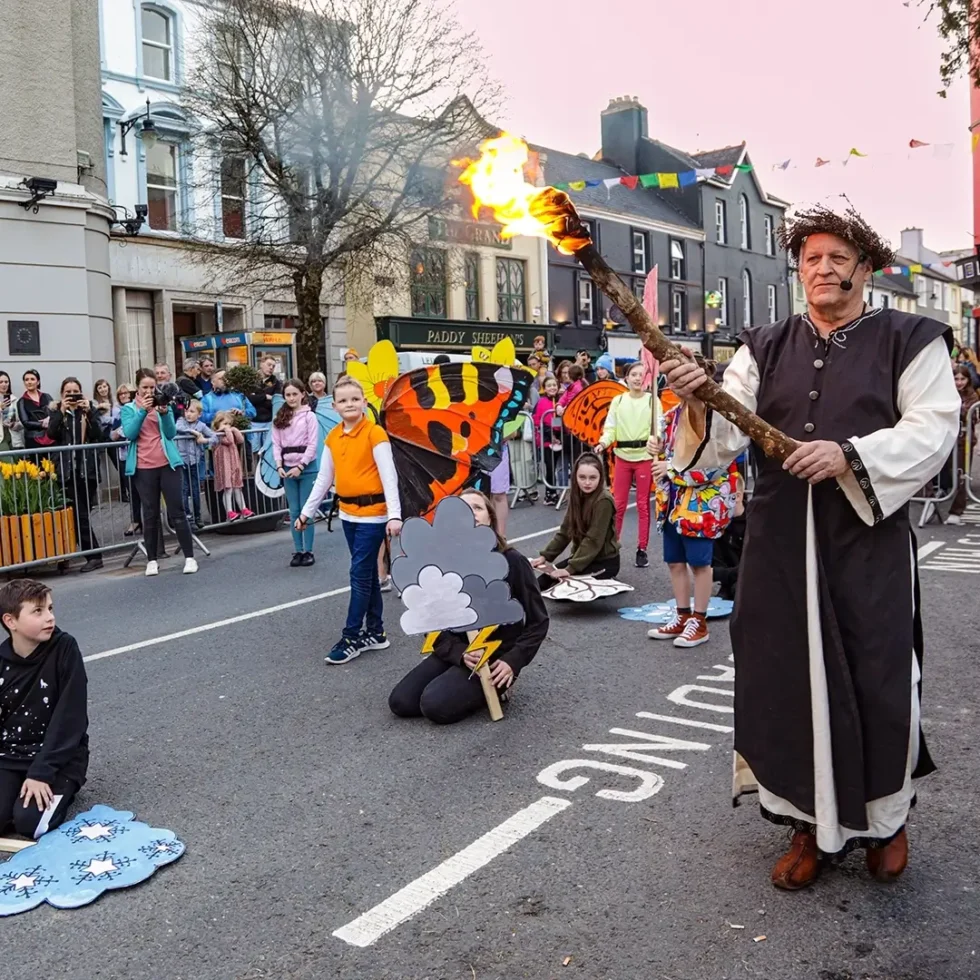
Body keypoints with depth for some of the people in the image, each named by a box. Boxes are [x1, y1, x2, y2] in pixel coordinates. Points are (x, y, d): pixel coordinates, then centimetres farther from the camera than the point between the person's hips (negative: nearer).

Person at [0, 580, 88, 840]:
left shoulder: (64, 648, -14)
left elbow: (69, 718, -16)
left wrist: (41, 772, -20)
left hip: (57, 756, -3)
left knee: (29, 822, -22)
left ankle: (58, 789, 8)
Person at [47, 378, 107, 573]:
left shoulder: (90, 409, 8)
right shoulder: (56, 410, 9)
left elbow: (98, 436, -5)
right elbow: (51, 434, -6)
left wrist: (88, 412, -14)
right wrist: (61, 412, -14)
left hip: (86, 468, 0)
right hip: (65, 470, 1)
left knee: (80, 514, 0)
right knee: (78, 514, -3)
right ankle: (93, 555, 3)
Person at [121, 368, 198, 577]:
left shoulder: (163, 404, 10)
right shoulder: (129, 408, 7)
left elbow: (171, 433, 0)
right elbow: (129, 434, -8)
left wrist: (165, 413, -16)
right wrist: (142, 411, -16)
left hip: (167, 464, 0)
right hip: (143, 468, 0)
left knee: (177, 511, -1)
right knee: (150, 514, 4)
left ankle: (189, 557, 1)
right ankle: (152, 560, 10)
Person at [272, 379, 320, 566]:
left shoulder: (309, 416, -2)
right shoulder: (279, 418, 10)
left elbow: (313, 444, -7)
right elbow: (276, 444, 7)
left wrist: (300, 466, -13)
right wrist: (279, 466, -7)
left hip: (307, 468, -4)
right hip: (288, 469, 4)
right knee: (294, 511, 6)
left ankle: (308, 551, 7)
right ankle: (298, 551, 12)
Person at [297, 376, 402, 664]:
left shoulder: (375, 433, -12)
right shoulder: (332, 437, 8)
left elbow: (389, 476, -17)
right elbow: (324, 478, 13)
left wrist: (394, 515, -24)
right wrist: (307, 511, 11)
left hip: (372, 513, -6)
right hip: (348, 513, 6)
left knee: (359, 575, -3)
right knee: (367, 574, 14)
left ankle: (352, 638, 6)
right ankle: (375, 632, 24)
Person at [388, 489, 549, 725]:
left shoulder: (512, 561, -13)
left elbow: (538, 622, -6)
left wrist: (513, 661, -17)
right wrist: (460, 654, -19)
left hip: (497, 656, -4)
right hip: (455, 651, 5)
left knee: (436, 705, -23)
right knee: (399, 702, -9)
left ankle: (495, 687, 3)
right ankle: (464, 681, 10)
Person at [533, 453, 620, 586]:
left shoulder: (604, 501, -22)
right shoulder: (576, 496, 1)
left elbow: (593, 540, -25)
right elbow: (565, 531, 5)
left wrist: (571, 569, -28)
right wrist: (545, 556, -4)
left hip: (605, 560, -6)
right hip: (583, 557, 6)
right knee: (542, 580, -11)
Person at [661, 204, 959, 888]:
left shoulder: (909, 341, 3)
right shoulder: (766, 348, 11)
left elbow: (933, 428, -7)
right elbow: (726, 431, 2)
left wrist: (850, 454, -20)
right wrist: (698, 399, -20)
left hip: (870, 537, -2)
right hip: (782, 541, 3)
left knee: (877, 678, 4)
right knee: (791, 677, 7)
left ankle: (886, 816, 29)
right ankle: (812, 821, 25)